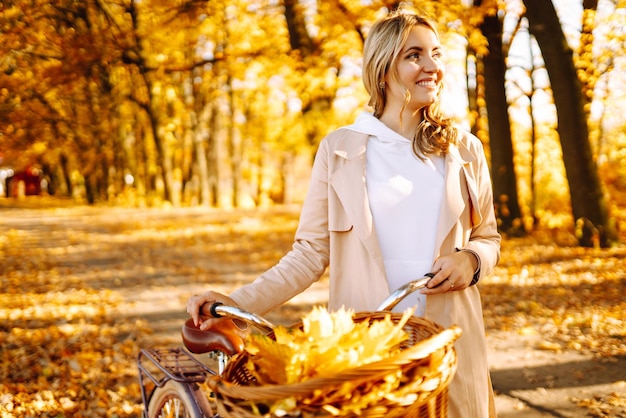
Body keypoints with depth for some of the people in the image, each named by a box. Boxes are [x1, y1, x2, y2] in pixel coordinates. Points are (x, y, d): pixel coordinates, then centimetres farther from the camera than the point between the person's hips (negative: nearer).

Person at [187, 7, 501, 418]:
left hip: (449, 342, 2)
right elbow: (311, 252, -1)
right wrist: (239, 302, -13)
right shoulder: (339, 149, 1)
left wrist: (472, 260, -8)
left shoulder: (464, 150, 6)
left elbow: (488, 237, 15)